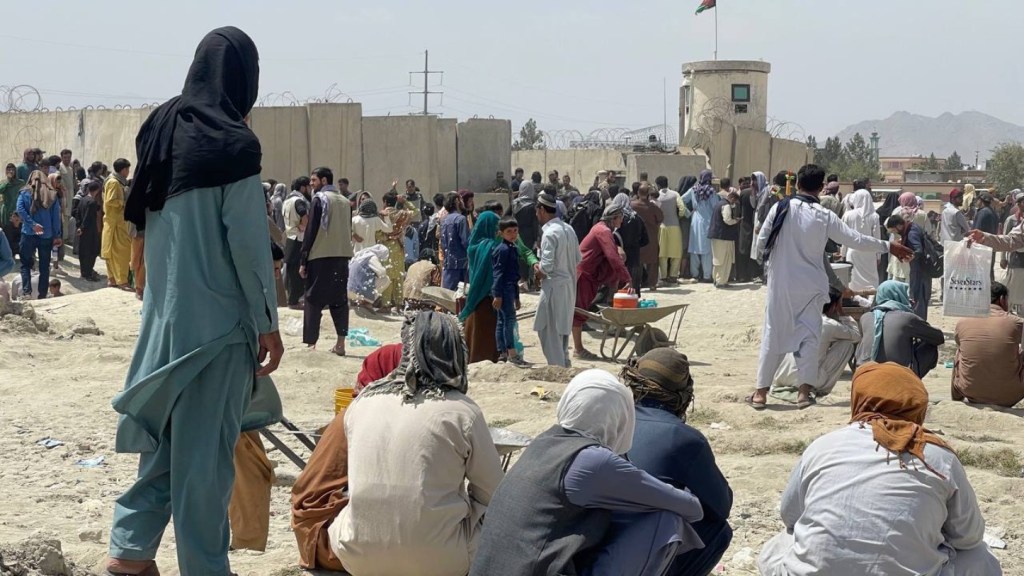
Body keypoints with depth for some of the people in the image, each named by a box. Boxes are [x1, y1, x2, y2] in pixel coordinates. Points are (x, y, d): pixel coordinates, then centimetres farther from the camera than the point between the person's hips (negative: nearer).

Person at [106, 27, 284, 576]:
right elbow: (247, 240, -15)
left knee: (167, 433, 17)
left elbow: (148, 221, 13)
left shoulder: (160, 129, 6)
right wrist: (268, 322, -8)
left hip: (164, 311, 7)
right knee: (204, 446, 0)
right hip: (217, 318, -7)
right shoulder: (232, 143, -15)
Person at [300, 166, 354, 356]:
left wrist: (303, 260, -7)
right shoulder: (345, 202, 12)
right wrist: (343, 252, 17)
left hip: (320, 257, -5)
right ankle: (340, 344, 5)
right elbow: (349, 231, 14)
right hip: (342, 257, 5)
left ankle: (311, 343, -2)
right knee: (339, 300, 9)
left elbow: (311, 232, -9)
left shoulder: (319, 200, -6)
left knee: (313, 300, 1)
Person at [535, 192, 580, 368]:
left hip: (554, 286, -8)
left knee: (549, 332, 0)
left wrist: (539, 271, -2)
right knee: (562, 329, 19)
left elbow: (547, 266, -22)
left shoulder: (549, 233, -18)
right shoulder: (568, 229, 7)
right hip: (569, 285, 8)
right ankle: (564, 363, 27)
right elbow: (577, 259, 12)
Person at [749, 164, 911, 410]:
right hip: (811, 286, 0)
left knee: (773, 334, 5)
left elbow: (761, 242, -3)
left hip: (781, 283, 0)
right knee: (809, 335, 9)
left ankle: (761, 392, 6)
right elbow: (856, 240, -3)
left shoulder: (781, 208, -8)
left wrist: (766, 262, 18)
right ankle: (805, 389, 7)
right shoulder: (825, 217, -7)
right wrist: (888, 246, 9)